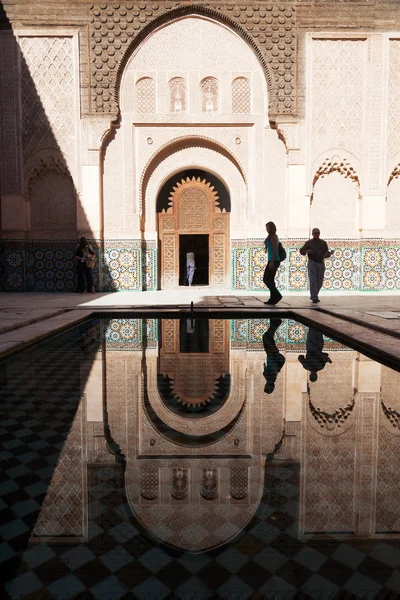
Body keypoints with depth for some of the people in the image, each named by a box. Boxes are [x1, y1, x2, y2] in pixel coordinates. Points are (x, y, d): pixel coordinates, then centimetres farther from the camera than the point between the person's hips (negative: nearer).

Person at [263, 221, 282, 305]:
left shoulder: (273, 236, -10)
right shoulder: (272, 237, 19)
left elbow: (275, 250, -18)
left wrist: (272, 262, -23)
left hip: (273, 261, -10)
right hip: (273, 261, 10)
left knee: (266, 279, -9)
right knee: (270, 280, 10)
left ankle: (277, 295, -10)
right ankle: (273, 299, 10)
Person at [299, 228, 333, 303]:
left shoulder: (323, 243, 10)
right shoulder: (309, 243, 4)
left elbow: (326, 253, 11)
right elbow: (301, 251, 8)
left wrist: (329, 254, -12)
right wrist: (307, 251, -12)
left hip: (321, 263, 3)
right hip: (312, 263, -3)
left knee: (319, 282, 8)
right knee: (313, 281, -10)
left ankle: (313, 296, 26)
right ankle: (314, 298, -10)